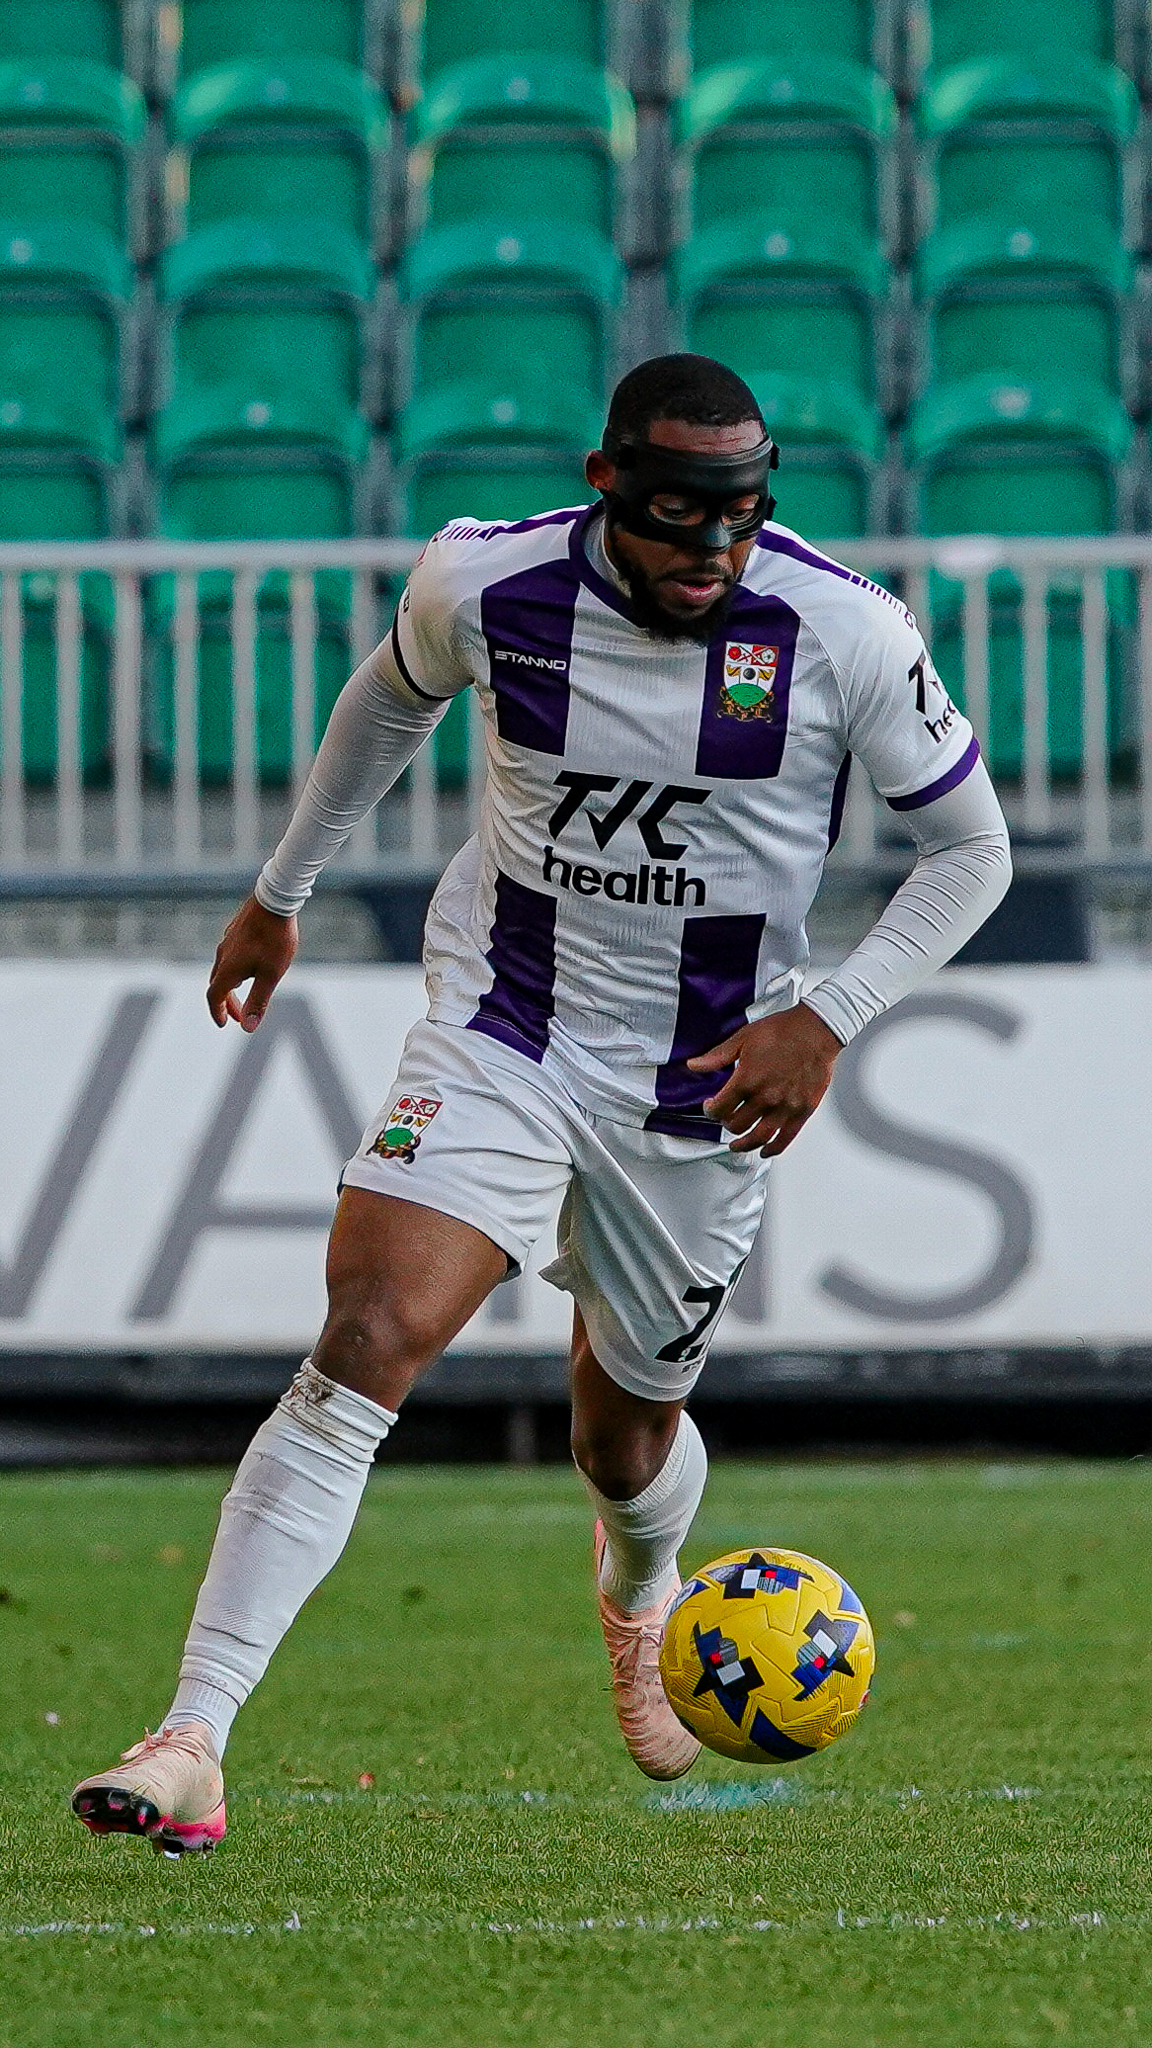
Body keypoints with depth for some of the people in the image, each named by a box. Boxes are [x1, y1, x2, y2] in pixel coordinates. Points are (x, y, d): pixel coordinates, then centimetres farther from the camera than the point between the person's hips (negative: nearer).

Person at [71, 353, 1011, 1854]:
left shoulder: (845, 634, -16)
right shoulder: (486, 583, -12)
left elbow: (972, 850, -3)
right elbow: (391, 699, 13)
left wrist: (828, 1019, -15)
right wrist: (280, 895, 23)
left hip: (705, 1089, 1)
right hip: (501, 1038, 0)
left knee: (627, 1442, 15)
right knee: (364, 1350, -21)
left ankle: (639, 1592, 55)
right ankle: (193, 1742, -24)